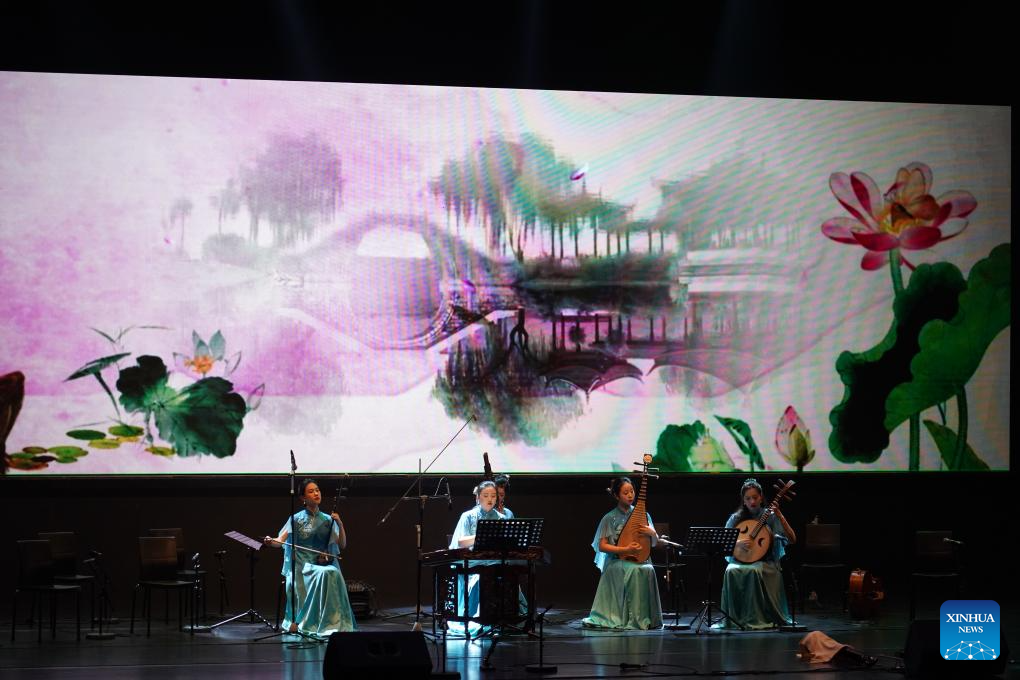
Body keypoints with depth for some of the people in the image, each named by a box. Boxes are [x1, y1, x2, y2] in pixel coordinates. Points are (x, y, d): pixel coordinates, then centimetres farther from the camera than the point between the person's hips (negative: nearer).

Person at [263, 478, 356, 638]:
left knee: (334, 574, -32)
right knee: (324, 574, -34)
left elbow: (342, 545, 7)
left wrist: (340, 524, -7)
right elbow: (281, 541, -2)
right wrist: (270, 541, -24)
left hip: (324, 563, 2)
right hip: (303, 564, -2)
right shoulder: (297, 519, 7)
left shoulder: (327, 520, 13)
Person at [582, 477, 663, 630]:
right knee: (633, 571, -36)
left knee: (648, 570, -33)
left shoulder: (642, 515, 11)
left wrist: (652, 533, -10)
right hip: (616, 561, -3)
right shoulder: (610, 518, 1)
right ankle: (633, 617, -31)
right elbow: (602, 546, -5)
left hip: (639, 559, 3)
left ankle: (645, 616, -24)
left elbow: (655, 542, 14)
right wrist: (625, 550, -17)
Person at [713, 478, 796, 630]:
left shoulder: (770, 516, 1)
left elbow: (792, 540, -9)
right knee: (731, 571, -32)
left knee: (755, 571, -37)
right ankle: (732, 618, -24)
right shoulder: (736, 518, 8)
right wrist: (737, 543, -16)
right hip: (740, 560, 2)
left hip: (765, 562, -2)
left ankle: (755, 619, -29)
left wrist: (778, 514, -19)